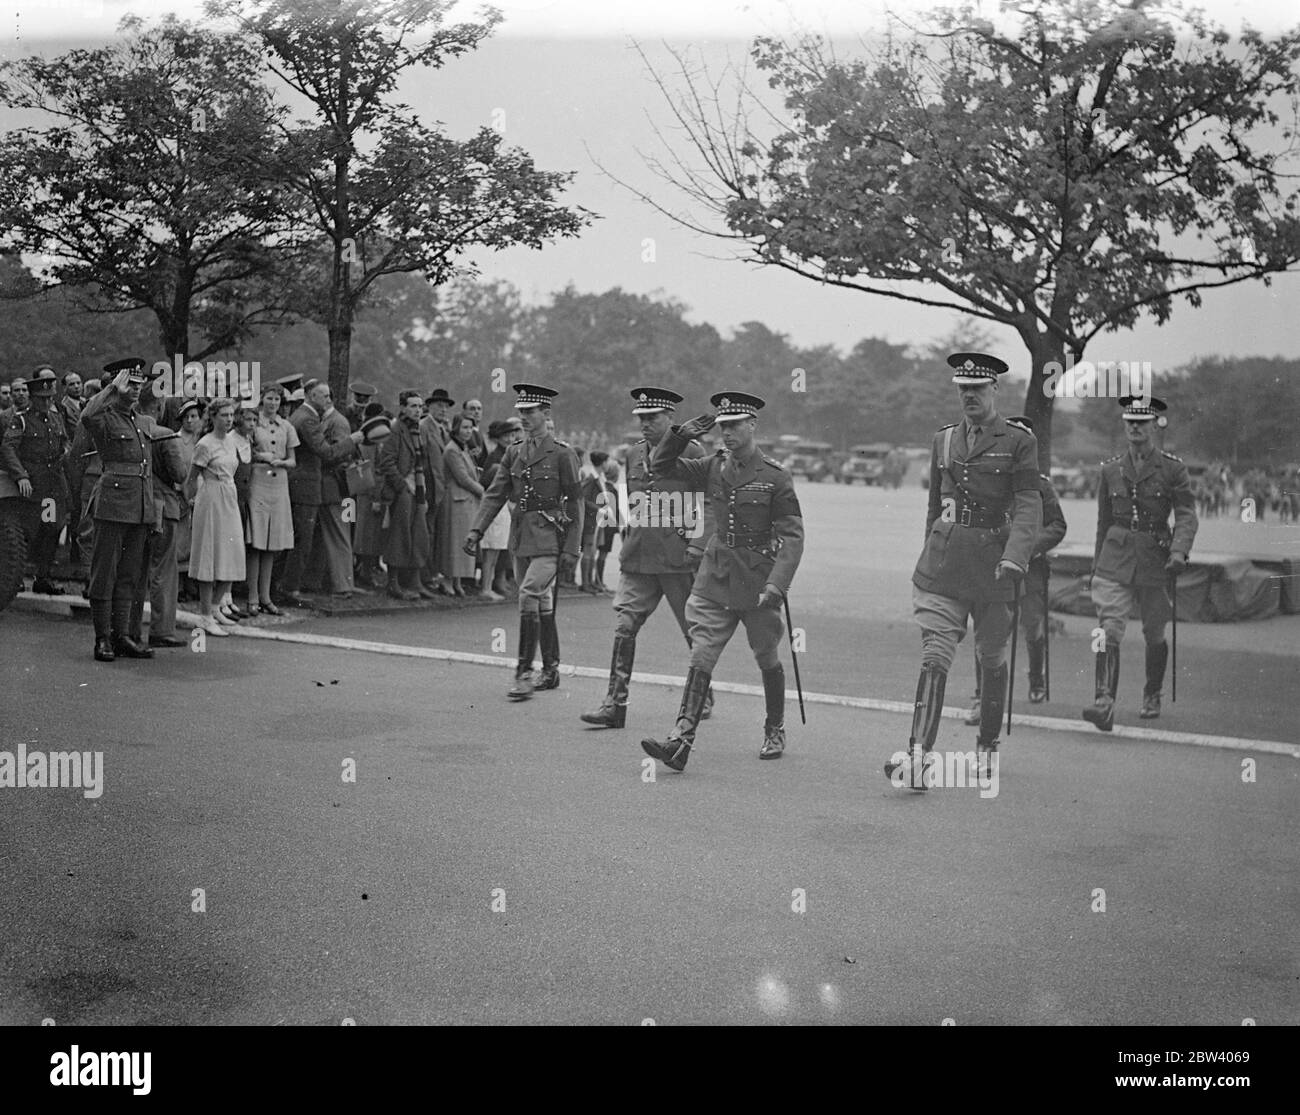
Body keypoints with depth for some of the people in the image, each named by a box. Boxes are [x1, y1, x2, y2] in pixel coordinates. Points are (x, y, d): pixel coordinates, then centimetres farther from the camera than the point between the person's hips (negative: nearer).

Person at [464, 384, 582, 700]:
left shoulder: (562, 454, -6)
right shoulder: (514, 453, 11)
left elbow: (575, 502, -6)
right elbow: (495, 494, 9)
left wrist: (571, 548, -10)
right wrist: (476, 530, -3)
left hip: (549, 537, -6)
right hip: (521, 537, 6)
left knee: (529, 595, -18)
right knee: (542, 602, 13)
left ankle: (524, 672, -14)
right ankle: (550, 671, 22)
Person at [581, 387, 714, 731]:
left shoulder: (691, 451, -4)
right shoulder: (634, 455, 13)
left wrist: (698, 543, -14)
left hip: (679, 558, -5)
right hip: (638, 558, 5)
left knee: (695, 629, 7)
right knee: (624, 626, -5)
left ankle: (703, 698, 25)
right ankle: (615, 705, -4)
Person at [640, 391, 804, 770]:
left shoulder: (775, 477, -9)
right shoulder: (713, 468, 5)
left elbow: (792, 535, -12)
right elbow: (660, 466, 11)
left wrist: (776, 584, -22)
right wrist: (682, 433, -6)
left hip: (757, 579, -3)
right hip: (715, 578, 3)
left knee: (767, 660, 12)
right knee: (701, 656, -6)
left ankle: (775, 731, 33)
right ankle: (680, 741, -12)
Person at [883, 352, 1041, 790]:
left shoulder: (1019, 441, -1)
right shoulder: (943, 440, 12)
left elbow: (1029, 507, -9)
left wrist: (1014, 559, -22)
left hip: (992, 568, -2)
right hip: (941, 568, 2)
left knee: (992, 660, 11)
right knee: (934, 658, -9)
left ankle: (987, 747, 29)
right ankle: (919, 755, -16)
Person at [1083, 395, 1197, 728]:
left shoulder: (1172, 468, 0)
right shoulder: (1110, 469, 7)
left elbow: (1186, 515, -5)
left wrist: (1179, 550, -22)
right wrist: (1097, 563, 18)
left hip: (1155, 560, -1)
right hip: (1115, 558, 1)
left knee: (1154, 634, 12)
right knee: (1109, 629, -15)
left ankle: (1152, 697, 34)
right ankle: (1104, 704, -23)